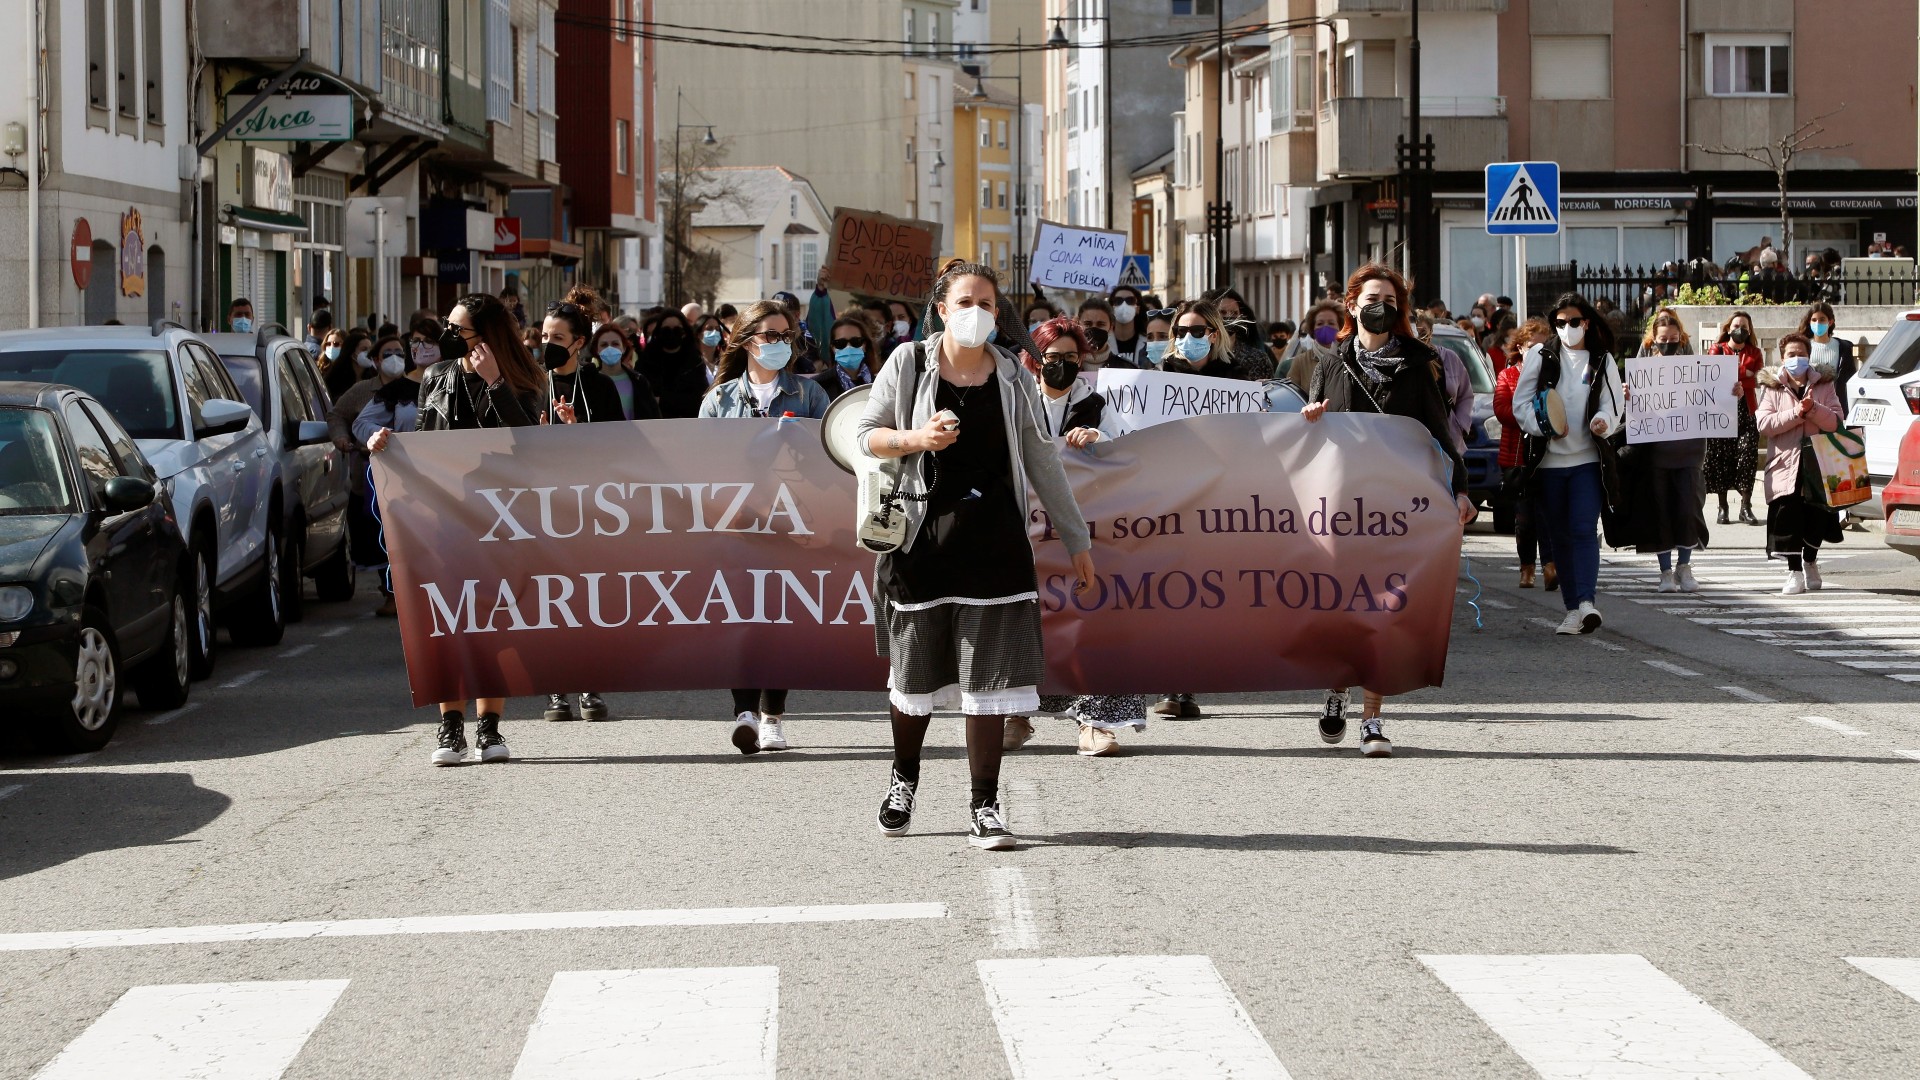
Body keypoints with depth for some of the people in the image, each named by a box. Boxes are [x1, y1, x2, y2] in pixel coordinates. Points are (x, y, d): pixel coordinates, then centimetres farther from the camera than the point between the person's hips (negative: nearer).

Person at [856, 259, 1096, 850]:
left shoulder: (1012, 378, 7)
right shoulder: (908, 363, 1)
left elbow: (1042, 463, 11)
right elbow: (867, 434, 4)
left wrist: (1077, 540, 12)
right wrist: (916, 438, -17)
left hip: (994, 540, 1)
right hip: (923, 535, -1)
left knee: (987, 677, -3)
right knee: (914, 672, 8)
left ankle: (984, 806, 4)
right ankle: (904, 778, 34)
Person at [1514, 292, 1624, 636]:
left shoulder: (1603, 360, 8)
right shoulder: (1540, 355, 6)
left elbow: (1615, 405, 6)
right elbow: (1521, 403, 3)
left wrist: (1604, 422, -17)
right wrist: (1544, 424, -15)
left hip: (1587, 459, -1)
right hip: (1549, 459, 1)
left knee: (1584, 529, -16)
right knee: (1560, 536, 5)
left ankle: (1586, 602, -25)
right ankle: (1573, 608, 12)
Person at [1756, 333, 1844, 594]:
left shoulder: (1823, 384, 10)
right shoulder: (1771, 387, 6)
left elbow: (1835, 421, -1)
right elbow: (1763, 423, -7)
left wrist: (1813, 409, -17)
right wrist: (1796, 413, -15)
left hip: (1817, 463, 2)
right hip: (1785, 462, -2)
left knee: (1816, 518, 7)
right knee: (1788, 518, -9)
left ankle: (1810, 563, 30)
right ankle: (1794, 572, -4)